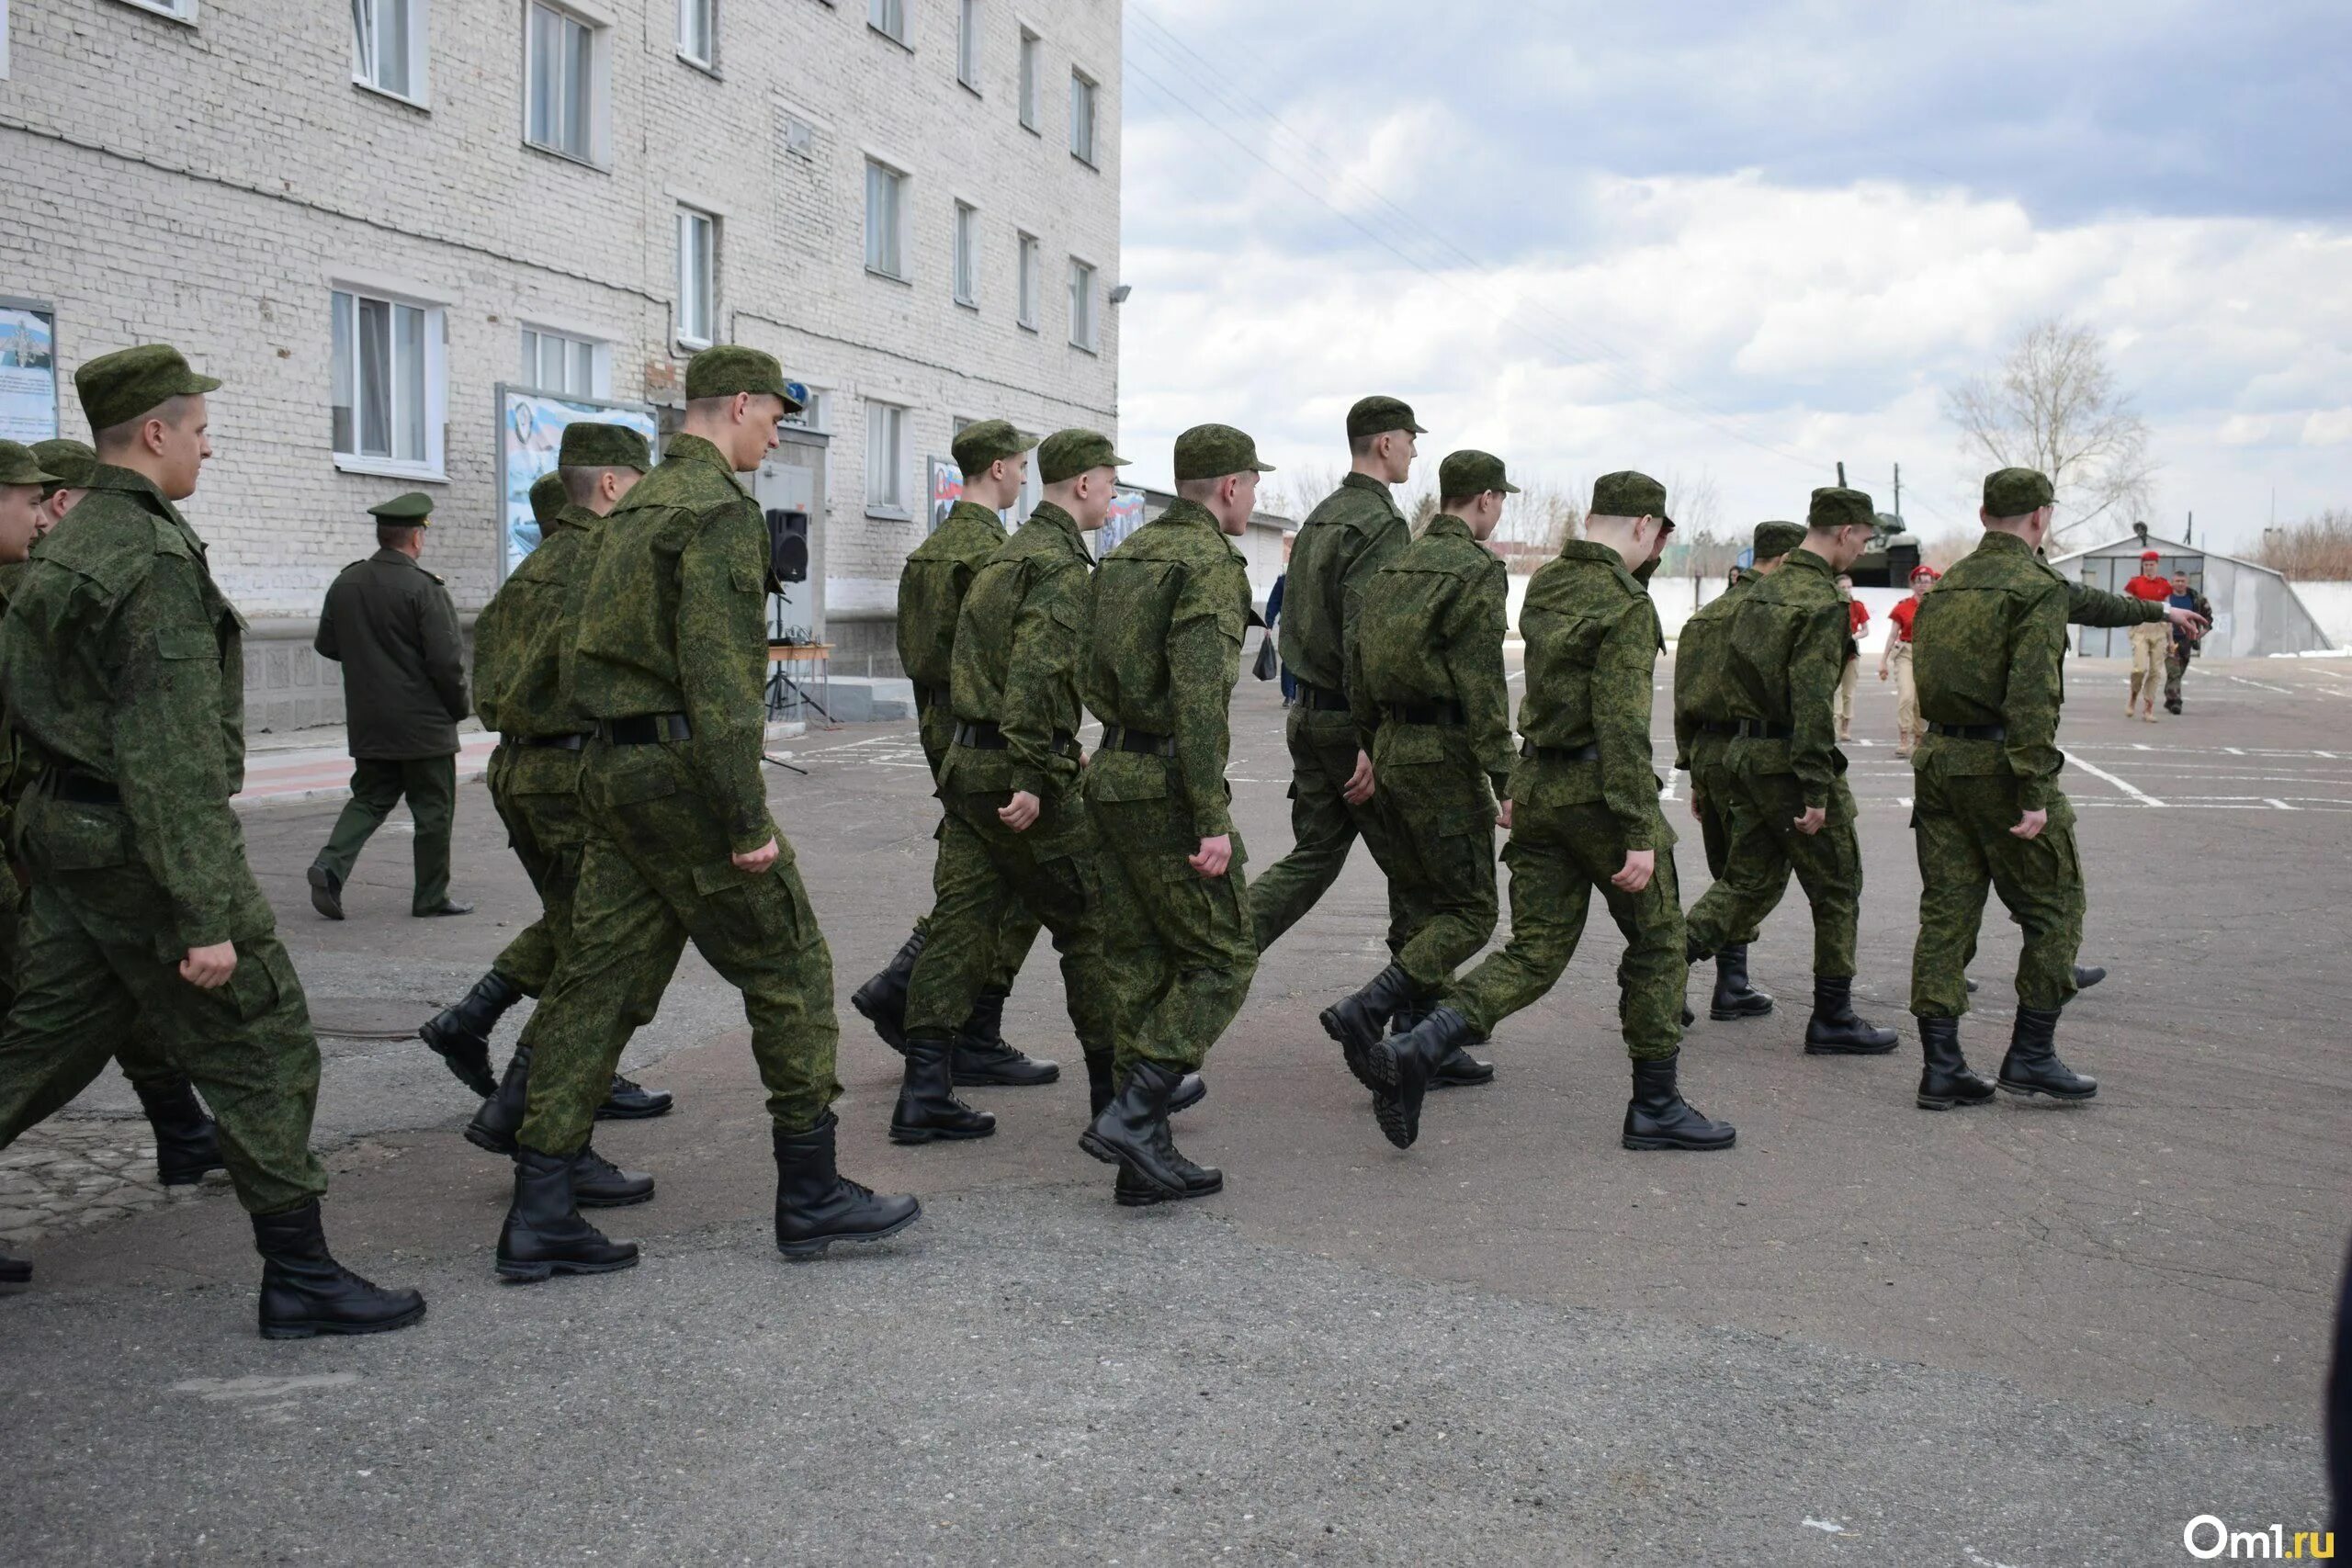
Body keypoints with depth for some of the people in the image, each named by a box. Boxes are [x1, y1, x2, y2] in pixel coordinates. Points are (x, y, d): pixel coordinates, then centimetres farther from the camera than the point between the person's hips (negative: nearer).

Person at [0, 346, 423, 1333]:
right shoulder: (155, 559, -18)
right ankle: (300, 1278, 6)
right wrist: (205, 916, -23)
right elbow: (170, 756, -23)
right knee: (262, 1051, -1)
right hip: (139, 844, -10)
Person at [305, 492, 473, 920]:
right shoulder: (423, 588, -16)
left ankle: (331, 865, -4)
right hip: (423, 724, -6)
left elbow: (326, 645, 13)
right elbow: (446, 659, -18)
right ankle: (431, 896, 11)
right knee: (434, 809, 5)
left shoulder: (345, 584, 4)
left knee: (370, 799, 16)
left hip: (367, 724, 6)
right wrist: (459, 707, -3)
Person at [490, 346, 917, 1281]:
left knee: (601, 979, 8)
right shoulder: (718, 507, -12)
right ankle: (811, 1197, 9)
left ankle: (539, 1215, 9)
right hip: (681, 772, -9)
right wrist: (748, 821, -19)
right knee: (790, 970, 1)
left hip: (612, 768, 9)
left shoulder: (635, 507, 18)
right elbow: (716, 674, -20)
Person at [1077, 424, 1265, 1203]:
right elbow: (1198, 700, -21)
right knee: (1222, 959, 0)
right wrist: (1213, 821, -21)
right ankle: (1129, 1115, -10)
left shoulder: (1127, 555, 15)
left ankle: (1145, 1153, 11)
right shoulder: (1211, 565, -12)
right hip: (1169, 787, -9)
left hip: (1113, 772, 9)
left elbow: (1091, 676, 18)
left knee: (1140, 965, 9)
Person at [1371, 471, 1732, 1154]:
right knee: (1657, 944, 10)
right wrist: (1639, 835, -21)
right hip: (1597, 791, -7)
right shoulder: (1626, 606, -15)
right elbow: (1622, 728, -21)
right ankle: (1655, 1107, 17)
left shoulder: (1543, 586, 9)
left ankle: (1415, 1049, -10)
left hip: (1537, 785, 7)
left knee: (1535, 951, 7)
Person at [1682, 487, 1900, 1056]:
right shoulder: (1821, 603, -17)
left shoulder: (1764, 589, 10)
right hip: (1789, 760, -8)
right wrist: (1816, 790, -22)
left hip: (1747, 751, 8)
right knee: (1837, 891, 6)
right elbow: (1811, 702, -23)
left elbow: (1736, 669, 16)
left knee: (1751, 881, 14)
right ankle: (1833, 1018, 13)